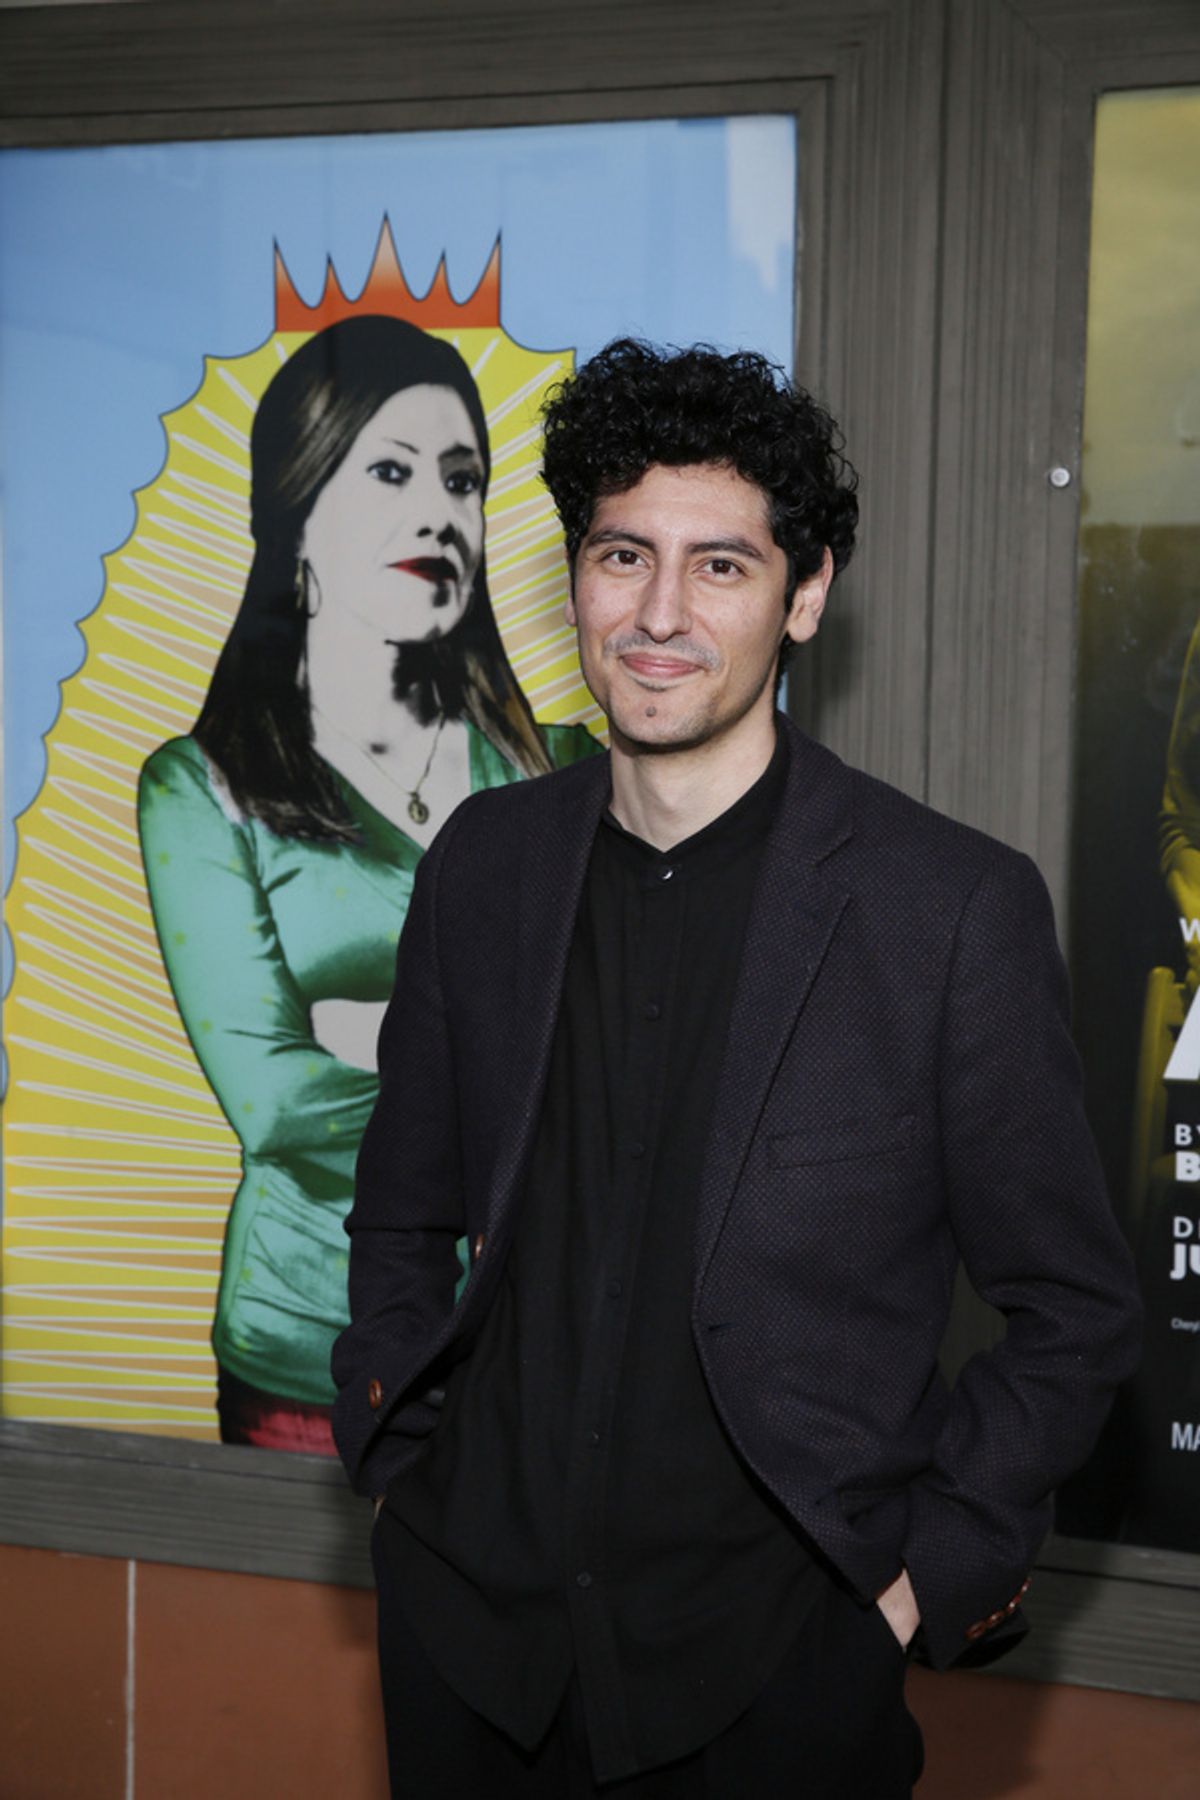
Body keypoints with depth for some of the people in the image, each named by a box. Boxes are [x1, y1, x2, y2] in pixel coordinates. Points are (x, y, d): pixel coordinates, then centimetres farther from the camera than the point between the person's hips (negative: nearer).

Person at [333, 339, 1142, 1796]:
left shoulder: (958, 908, -11)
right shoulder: (483, 865, 2)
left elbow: (1073, 1310, -3)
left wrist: (927, 1575, -8)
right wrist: (399, 1465, 4)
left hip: (770, 1672, -3)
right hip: (472, 1633, 4)